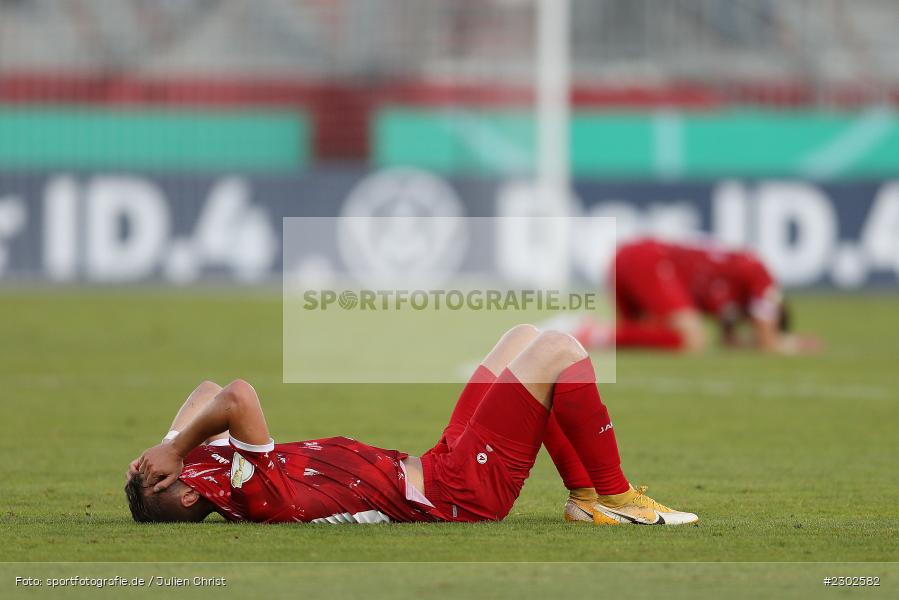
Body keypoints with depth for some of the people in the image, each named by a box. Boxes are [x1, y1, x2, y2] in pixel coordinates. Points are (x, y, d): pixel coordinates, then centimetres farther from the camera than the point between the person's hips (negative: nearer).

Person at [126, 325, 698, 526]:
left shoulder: (215, 470, -3)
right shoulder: (255, 497, -30)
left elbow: (211, 393, 11)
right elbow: (241, 395, -45)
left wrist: (172, 441, -5)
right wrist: (177, 449, -31)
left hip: (440, 465, 10)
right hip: (463, 490, -10)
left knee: (524, 337, 18)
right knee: (559, 349, -10)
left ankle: (586, 496, 20)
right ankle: (616, 498, 3)